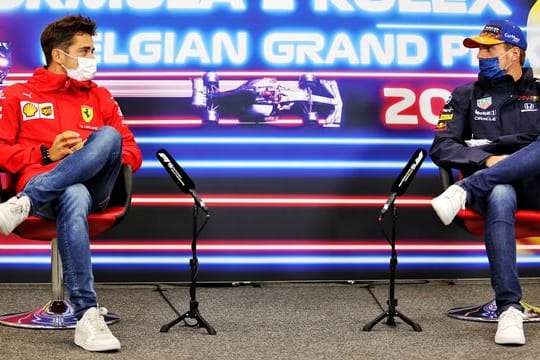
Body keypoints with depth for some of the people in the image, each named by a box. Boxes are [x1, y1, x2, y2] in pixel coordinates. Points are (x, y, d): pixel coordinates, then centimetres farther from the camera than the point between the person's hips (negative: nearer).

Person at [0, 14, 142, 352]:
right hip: (39, 182, -3)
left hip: (95, 187, 3)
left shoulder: (100, 97, 26)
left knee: (109, 134, -30)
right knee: (74, 197, -42)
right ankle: (88, 317, -47)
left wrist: (97, 155, -2)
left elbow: (133, 153, 20)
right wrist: (48, 154, -5)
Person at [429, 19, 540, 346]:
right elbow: (441, 148, 3)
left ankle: (464, 191, -37)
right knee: (499, 198, -39)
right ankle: (509, 308, -43)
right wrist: (488, 160, -14)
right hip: (492, 184, 0)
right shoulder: (466, 96, 16)